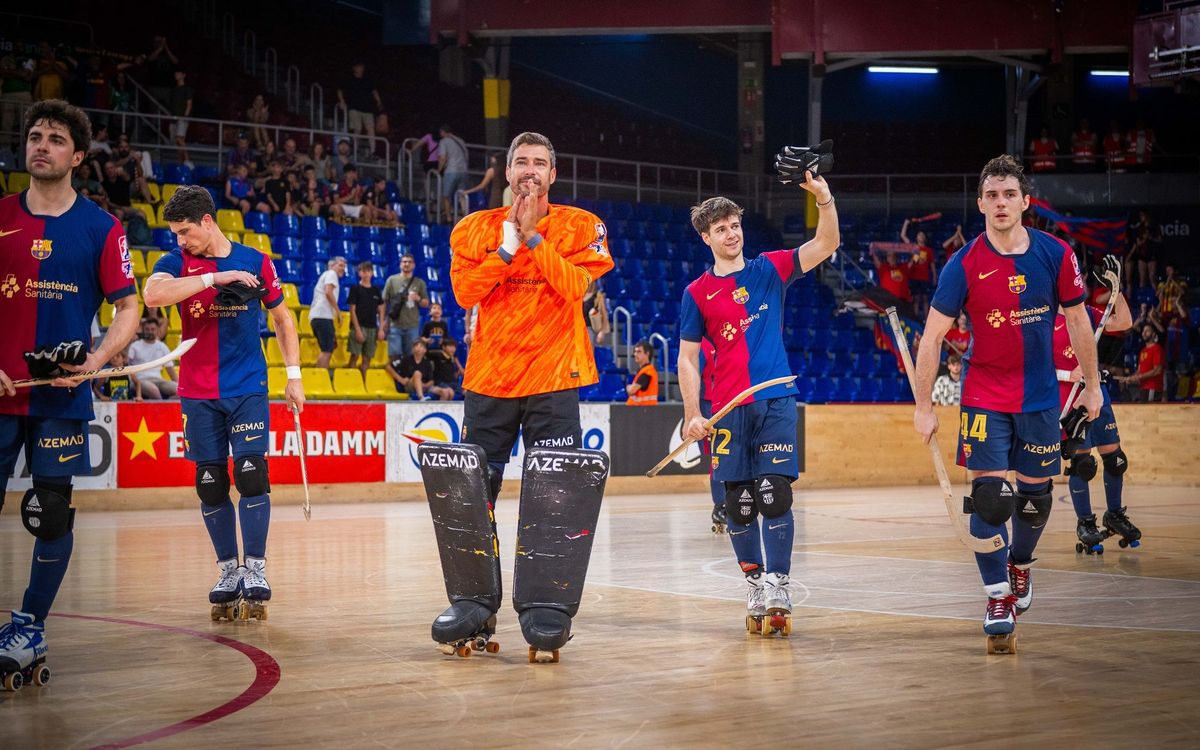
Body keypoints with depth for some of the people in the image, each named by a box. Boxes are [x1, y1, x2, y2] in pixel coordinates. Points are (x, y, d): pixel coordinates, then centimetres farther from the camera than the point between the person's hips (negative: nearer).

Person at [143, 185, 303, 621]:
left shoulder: (255, 262, 3)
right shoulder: (176, 264, 1)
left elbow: (282, 319, 14)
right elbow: (152, 294, -22)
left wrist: (294, 375, 9)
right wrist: (213, 278, -25)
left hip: (248, 388, -1)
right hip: (198, 393, 1)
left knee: (252, 477, -10)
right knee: (211, 485, 3)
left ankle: (255, 572, -3)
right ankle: (228, 573, 15)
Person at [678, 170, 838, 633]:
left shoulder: (770, 270, 9)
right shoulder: (697, 294, 7)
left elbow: (826, 244, -1)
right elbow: (687, 358, 8)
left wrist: (824, 199, -18)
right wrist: (692, 415, -3)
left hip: (776, 401, -1)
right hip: (728, 408, 1)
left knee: (775, 495, -11)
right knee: (738, 504, 2)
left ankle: (777, 585, -9)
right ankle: (754, 584, 15)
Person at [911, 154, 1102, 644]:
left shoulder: (1056, 255, -6)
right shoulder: (964, 266, -11)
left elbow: (1077, 320, 6)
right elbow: (932, 337, -7)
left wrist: (1092, 384, 9)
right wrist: (923, 407, -8)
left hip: (1040, 397, 2)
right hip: (984, 397, -2)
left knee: (1036, 495, 10)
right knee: (988, 497, -10)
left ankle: (1019, 564, 40)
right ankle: (998, 597, 3)